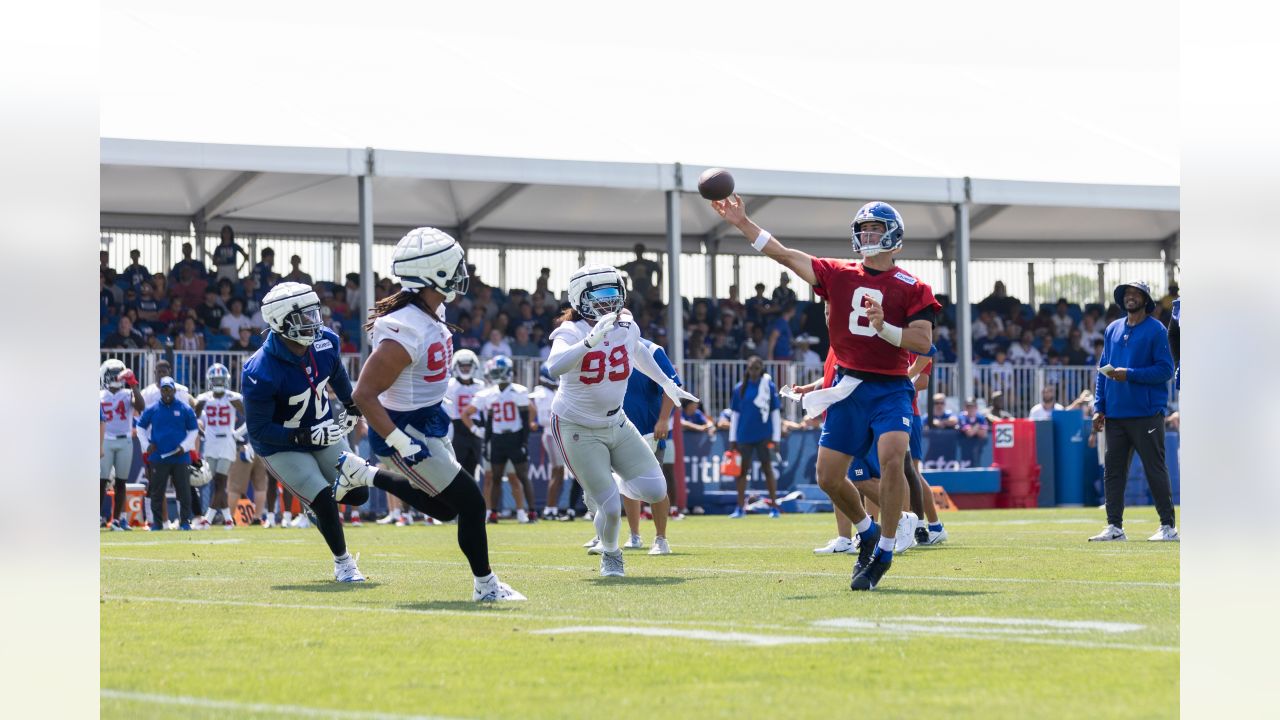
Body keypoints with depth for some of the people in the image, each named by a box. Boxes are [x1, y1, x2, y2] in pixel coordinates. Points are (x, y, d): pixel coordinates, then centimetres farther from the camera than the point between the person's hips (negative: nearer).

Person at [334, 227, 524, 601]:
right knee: (470, 503, -4)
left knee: (443, 507, 23)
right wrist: (399, 442, -30)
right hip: (409, 431, -10)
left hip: (430, 425, 10)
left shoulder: (432, 314, -2)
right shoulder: (405, 332, -30)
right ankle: (485, 585, 12)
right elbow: (364, 394, -29)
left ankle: (364, 474, 32)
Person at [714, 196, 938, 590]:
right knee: (828, 477, 4)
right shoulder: (839, 275, 7)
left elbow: (924, 342, -9)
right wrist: (743, 224, 3)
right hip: (849, 387, 5)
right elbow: (785, 255, 7)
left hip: (891, 389, -4)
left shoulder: (911, 288, -3)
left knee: (891, 459, -26)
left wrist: (884, 327, -23)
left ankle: (884, 551, -12)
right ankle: (867, 532, 31)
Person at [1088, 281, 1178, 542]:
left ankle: (1168, 527, 0)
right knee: (1113, 471, 4)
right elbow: (1103, 370, 18)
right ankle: (1114, 527, 8)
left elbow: (1165, 370, -7)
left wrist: (1130, 375, -15)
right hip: (1115, 414, 6)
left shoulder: (1156, 330, -2)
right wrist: (1099, 407, 10)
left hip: (1146, 414, -6)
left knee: (1155, 470, -4)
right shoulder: (1113, 329, 16)